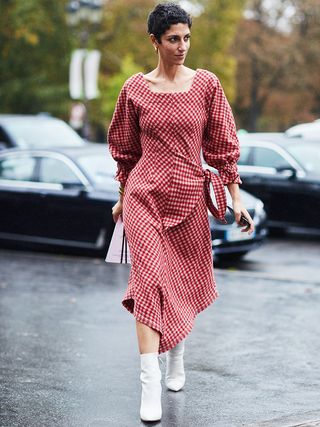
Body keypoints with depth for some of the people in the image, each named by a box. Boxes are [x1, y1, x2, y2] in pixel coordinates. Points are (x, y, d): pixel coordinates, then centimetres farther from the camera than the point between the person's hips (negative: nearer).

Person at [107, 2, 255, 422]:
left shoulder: (207, 84, 0)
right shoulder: (135, 89, 0)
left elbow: (223, 145, 3)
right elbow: (126, 150, 11)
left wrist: (237, 198, 1)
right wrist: (122, 198, 17)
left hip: (190, 197, 2)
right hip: (145, 196, -1)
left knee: (187, 282, 12)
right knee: (150, 279, -14)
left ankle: (176, 358, 40)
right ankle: (150, 387, -15)